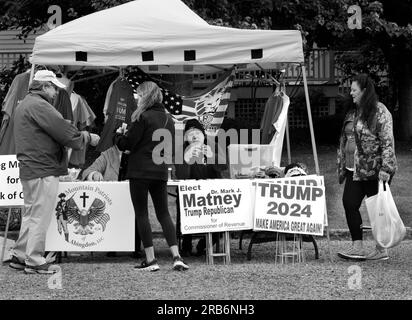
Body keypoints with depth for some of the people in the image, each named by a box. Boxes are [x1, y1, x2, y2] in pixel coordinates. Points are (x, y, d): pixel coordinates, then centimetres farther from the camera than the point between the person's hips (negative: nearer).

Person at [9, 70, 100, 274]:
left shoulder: (25, 104, 19)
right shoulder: (38, 105, -15)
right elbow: (63, 130, -18)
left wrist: (81, 136, 10)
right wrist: (87, 138, -5)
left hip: (30, 170, 11)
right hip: (43, 170, -11)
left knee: (31, 215, 18)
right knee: (40, 217, -5)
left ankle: (20, 256, 22)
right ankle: (34, 262, -1)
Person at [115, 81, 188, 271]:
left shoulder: (143, 117, -12)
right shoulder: (168, 119, 10)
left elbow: (126, 144, -12)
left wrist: (119, 134, 9)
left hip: (140, 171, -6)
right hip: (161, 171, 6)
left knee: (142, 214, 1)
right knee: (163, 213, 10)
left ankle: (150, 260, -2)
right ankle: (176, 257, 0)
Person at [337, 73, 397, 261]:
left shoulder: (380, 112, -10)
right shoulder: (353, 112, 15)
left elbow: (387, 142, -16)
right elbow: (345, 140, 21)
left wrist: (385, 168, -22)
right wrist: (342, 165, 19)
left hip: (373, 169, -8)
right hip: (354, 169, 8)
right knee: (349, 204, -2)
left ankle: (381, 250, 9)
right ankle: (357, 248, 0)